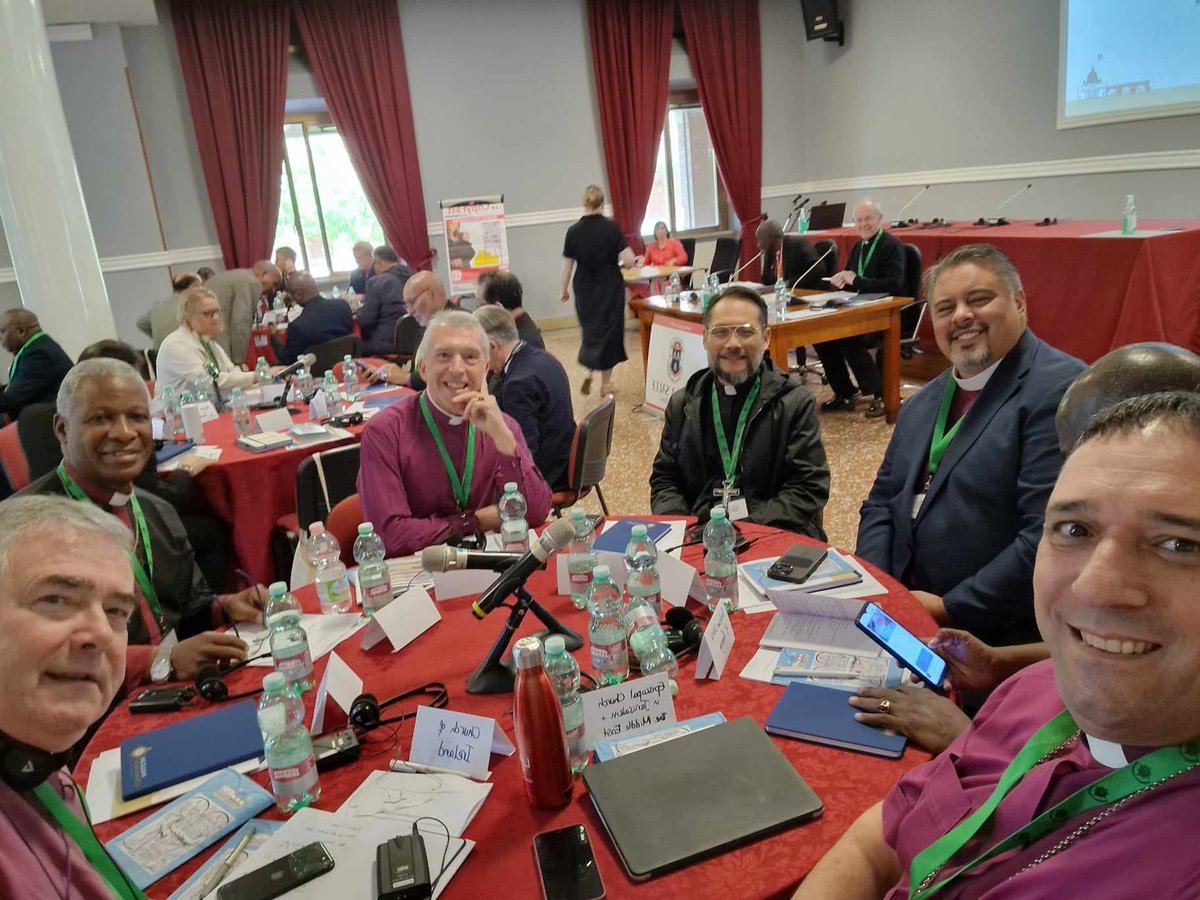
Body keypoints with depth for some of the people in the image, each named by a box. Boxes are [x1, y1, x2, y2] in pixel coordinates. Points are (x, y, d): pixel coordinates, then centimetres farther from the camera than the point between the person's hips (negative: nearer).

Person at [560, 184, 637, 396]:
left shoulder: (573, 231, -6)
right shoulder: (612, 228, -12)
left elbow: (568, 265, 0)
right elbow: (628, 260, -15)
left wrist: (564, 290, 13)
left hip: (584, 289, 2)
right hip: (610, 289, -2)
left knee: (590, 329, 22)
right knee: (609, 330, 9)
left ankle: (588, 370, 7)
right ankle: (605, 382, 15)